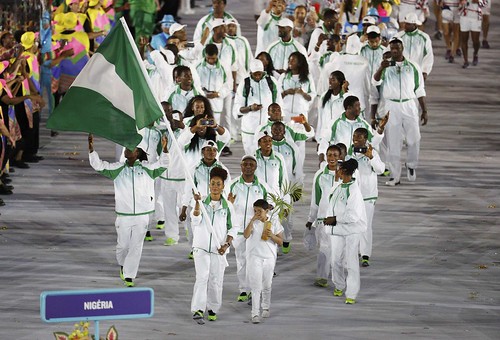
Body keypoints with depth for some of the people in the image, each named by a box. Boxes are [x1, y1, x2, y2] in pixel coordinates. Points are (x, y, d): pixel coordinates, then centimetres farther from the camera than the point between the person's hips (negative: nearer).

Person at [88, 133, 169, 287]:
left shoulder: (146, 168, 1)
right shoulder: (118, 169, 4)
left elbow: (162, 165, -7)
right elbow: (98, 165, -1)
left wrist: (164, 149, -24)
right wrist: (91, 148, -13)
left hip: (141, 215, -1)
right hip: (123, 215, 1)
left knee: (136, 246, 1)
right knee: (123, 245, 9)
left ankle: (129, 276, 9)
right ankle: (123, 265, 40)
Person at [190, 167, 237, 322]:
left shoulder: (227, 206, 3)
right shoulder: (202, 202, 1)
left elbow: (232, 228, 7)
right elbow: (196, 221, -12)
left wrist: (227, 244, -6)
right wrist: (197, 203, -25)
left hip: (218, 249, 1)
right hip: (201, 247, -1)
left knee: (216, 280, 5)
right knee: (202, 277, -15)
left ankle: (213, 309, 21)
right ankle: (198, 309, -20)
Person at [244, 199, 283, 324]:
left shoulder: (274, 222, 1)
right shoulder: (253, 222, -1)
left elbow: (280, 242, 1)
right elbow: (246, 235, -18)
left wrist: (272, 236, -17)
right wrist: (252, 220, -21)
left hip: (269, 257, 2)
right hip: (255, 256, -2)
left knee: (267, 285, 15)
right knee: (256, 286, -9)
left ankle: (266, 308, 37)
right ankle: (255, 314, -10)